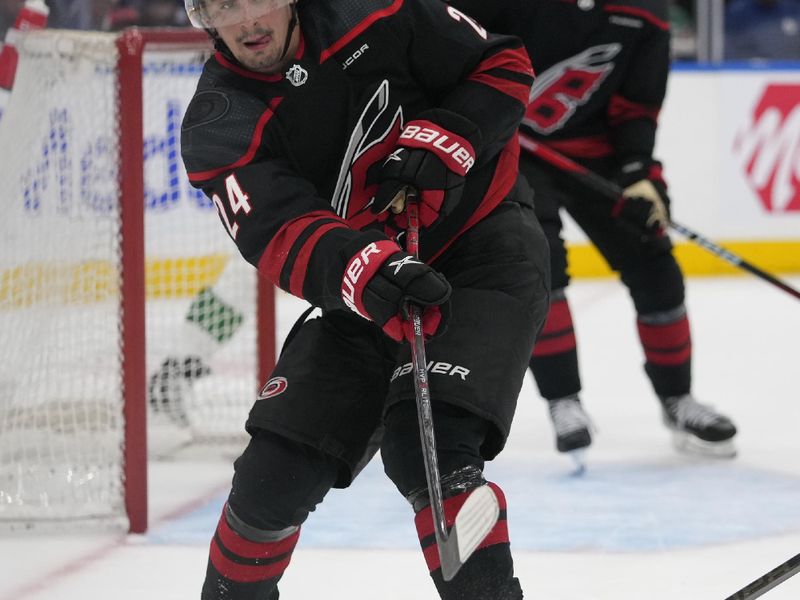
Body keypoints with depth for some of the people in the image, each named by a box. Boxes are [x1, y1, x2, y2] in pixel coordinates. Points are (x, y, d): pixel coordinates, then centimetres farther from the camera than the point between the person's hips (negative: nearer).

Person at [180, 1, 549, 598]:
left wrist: (442, 141, -22)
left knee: (428, 452, -24)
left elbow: (504, 67, -4)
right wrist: (360, 268, -46)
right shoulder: (218, 127, -10)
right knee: (277, 470, 1)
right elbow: (282, 235, -25)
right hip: (367, 298, 4)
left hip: (489, 250, -4)